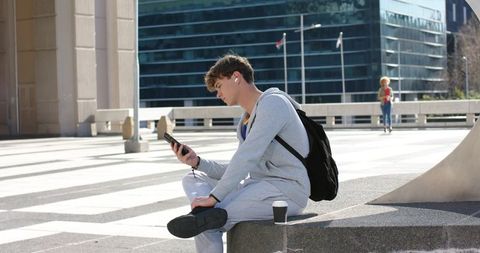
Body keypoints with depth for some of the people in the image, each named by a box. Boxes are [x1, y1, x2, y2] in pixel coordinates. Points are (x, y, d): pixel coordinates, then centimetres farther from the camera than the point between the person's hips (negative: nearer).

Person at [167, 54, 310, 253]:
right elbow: (236, 171, 18)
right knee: (193, 179, -1)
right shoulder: (245, 123, 22)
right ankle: (207, 214, -24)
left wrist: (214, 197, -24)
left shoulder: (273, 102, -9)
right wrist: (197, 162, 5)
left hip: (287, 189, -10)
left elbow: (247, 156, -20)